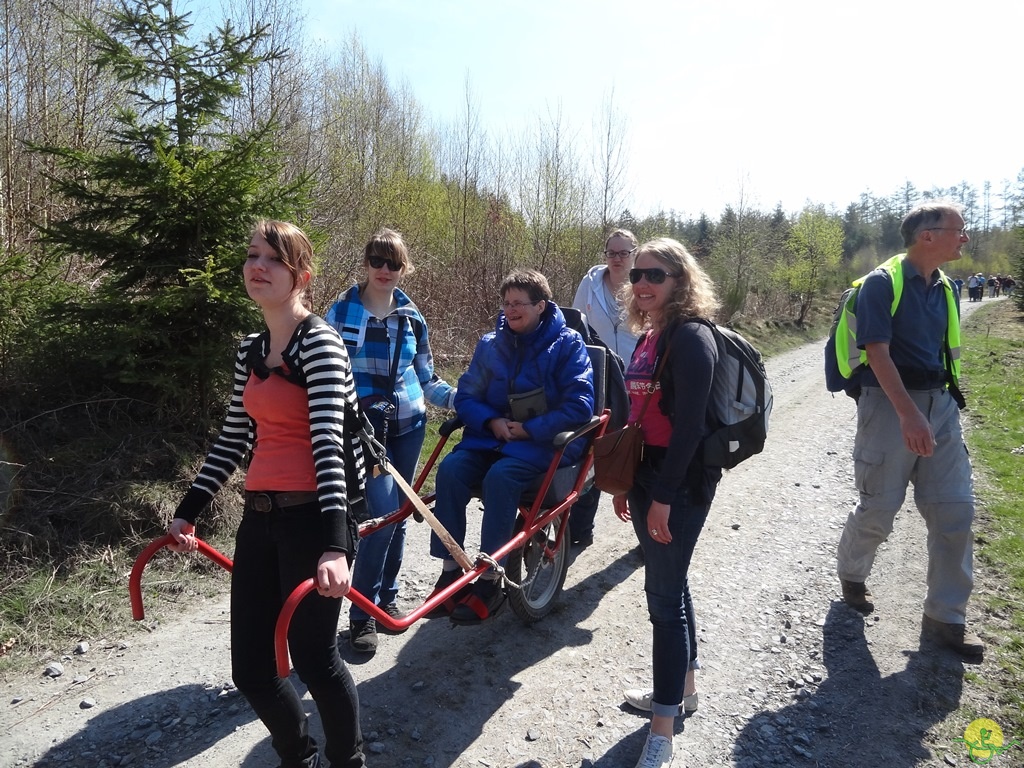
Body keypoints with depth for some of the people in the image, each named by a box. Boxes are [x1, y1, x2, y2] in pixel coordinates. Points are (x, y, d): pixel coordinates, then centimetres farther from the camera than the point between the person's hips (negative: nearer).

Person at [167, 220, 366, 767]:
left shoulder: (319, 341, -11)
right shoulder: (250, 351, 11)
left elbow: (329, 442, -22)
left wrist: (335, 545, -30)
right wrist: (188, 512, 19)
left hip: (311, 519, -7)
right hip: (259, 520, 7)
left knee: (314, 660, 1)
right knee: (250, 669, 11)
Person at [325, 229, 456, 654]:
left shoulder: (411, 317, 7)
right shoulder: (342, 310, -3)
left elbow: (426, 379, 11)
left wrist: (460, 398, -5)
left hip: (408, 426, 4)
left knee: (399, 514, 10)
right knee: (383, 513, -15)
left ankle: (387, 597, 28)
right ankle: (362, 614, 0)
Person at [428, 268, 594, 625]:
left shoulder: (567, 344, -3)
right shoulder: (490, 344, 9)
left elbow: (579, 406, -10)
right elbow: (466, 395, 11)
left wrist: (529, 430, -14)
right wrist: (492, 421, -9)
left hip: (546, 440, -4)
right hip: (493, 436, 4)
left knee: (500, 476, -34)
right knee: (450, 469, -25)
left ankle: (490, 582, -22)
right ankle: (450, 571, -16)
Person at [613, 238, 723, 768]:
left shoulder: (691, 338, -15)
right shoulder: (648, 337, 11)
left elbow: (689, 425, -21)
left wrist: (663, 497, -22)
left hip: (680, 484, -9)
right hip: (647, 477, 9)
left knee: (664, 593, -4)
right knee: (668, 585, 19)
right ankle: (682, 688, 37)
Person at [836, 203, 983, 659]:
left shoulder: (945, 289, 12)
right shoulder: (883, 283, -10)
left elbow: (947, 353, 20)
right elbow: (878, 353, -18)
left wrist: (944, 402, 19)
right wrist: (909, 414, -27)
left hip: (940, 406, 7)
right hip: (890, 405, -7)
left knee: (955, 511, 3)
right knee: (880, 508, 3)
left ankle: (945, 618, 15)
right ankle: (852, 575, 32)